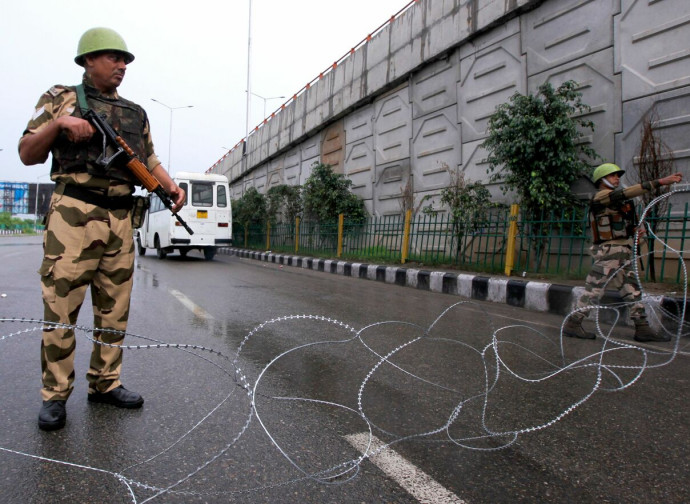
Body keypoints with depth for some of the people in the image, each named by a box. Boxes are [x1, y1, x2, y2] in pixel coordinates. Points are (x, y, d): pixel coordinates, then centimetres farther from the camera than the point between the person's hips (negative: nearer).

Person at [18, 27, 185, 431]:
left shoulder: (136, 113, 19)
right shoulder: (62, 98, 8)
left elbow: (149, 160, 18)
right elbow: (28, 154, 5)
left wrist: (171, 187, -1)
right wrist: (57, 123, -11)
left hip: (120, 221, 5)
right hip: (73, 216, -4)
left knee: (115, 309, 7)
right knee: (61, 305, -3)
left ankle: (105, 384, 19)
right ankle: (55, 395, 9)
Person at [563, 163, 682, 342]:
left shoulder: (614, 201, 22)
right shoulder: (600, 196, -8)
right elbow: (628, 192, -22)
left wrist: (634, 229, 6)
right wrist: (660, 182, -26)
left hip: (623, 253, 10)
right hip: (609, 251, -10)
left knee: (633, 290, 9)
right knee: (594, 289, -7)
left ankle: (642, 328, 14)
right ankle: (572, 324, -1)